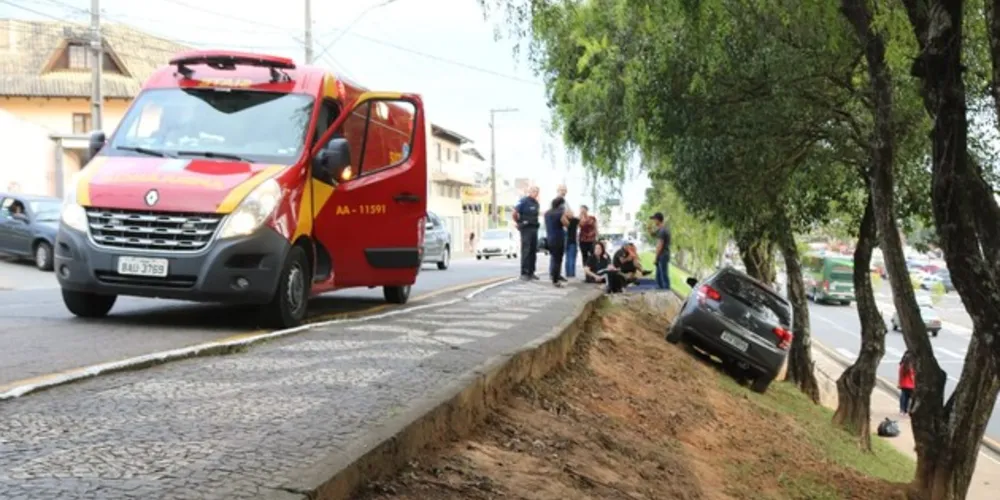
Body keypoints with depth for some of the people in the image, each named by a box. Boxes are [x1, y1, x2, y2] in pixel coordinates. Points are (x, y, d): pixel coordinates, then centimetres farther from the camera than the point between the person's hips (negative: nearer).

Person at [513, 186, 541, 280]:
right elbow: (515, 213, -11)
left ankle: (531, 272, 13)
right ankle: (524, 273, -5)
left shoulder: (536, 203, 13)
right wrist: (519, 223, -2)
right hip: (526, 229, -7)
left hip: (534, 229, 7)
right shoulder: (524, 201, -9)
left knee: (533, 251, 7)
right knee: (526, 251, -7)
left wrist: (535, 223, 14)